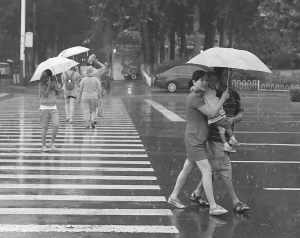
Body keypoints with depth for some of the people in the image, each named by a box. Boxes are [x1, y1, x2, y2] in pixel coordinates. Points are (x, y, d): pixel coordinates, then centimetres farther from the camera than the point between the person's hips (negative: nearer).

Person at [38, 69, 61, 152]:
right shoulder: (41, 84, -6)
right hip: (44, 108, -3)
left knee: (56, 125, -12)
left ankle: (51, 143, 3)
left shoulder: (54, 83, 5)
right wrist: (49, 85, -16)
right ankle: (44, 146, 9)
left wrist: (57, 88, -16)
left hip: (53, 108, 3)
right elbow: (45, 95, -17)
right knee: (44, 127, 0)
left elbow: (58, 94, 1)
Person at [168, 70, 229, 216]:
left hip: (198, 139, 10)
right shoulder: (194, 97, -18)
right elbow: (211, 113, -22)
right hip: (194, 139, -10)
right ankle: (213, 206, -13)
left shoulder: (200, 97, 14)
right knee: (207, 171, -12)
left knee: (187, 169, 17)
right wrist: (223, 98, -14)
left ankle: (173, 197, 29)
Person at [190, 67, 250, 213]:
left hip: (227, 136, 6)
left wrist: (232, 119, -14)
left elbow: (240, 114, 6)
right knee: (225, 169, -4)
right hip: (215, 138, -6)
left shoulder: (234, 95, 7)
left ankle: (196, 194, 29)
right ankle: (236, 202, -1)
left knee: (214, 168, 14)